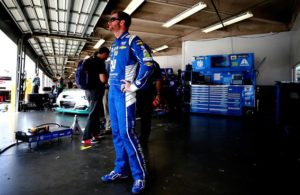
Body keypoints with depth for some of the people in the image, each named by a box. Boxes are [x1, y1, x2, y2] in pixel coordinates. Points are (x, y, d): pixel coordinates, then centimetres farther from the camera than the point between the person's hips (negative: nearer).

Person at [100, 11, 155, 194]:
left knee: (127, 133, -9)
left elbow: (149, 64, -18)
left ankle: (140, 175, 5)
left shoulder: (132, 40, -6)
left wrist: (135, 86, -16)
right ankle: (121, 170, 24)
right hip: (112, 92, 9)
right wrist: (111, 85, 16)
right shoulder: (114, 44, 19)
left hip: (124, 94, -9)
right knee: (117, 133, 11)